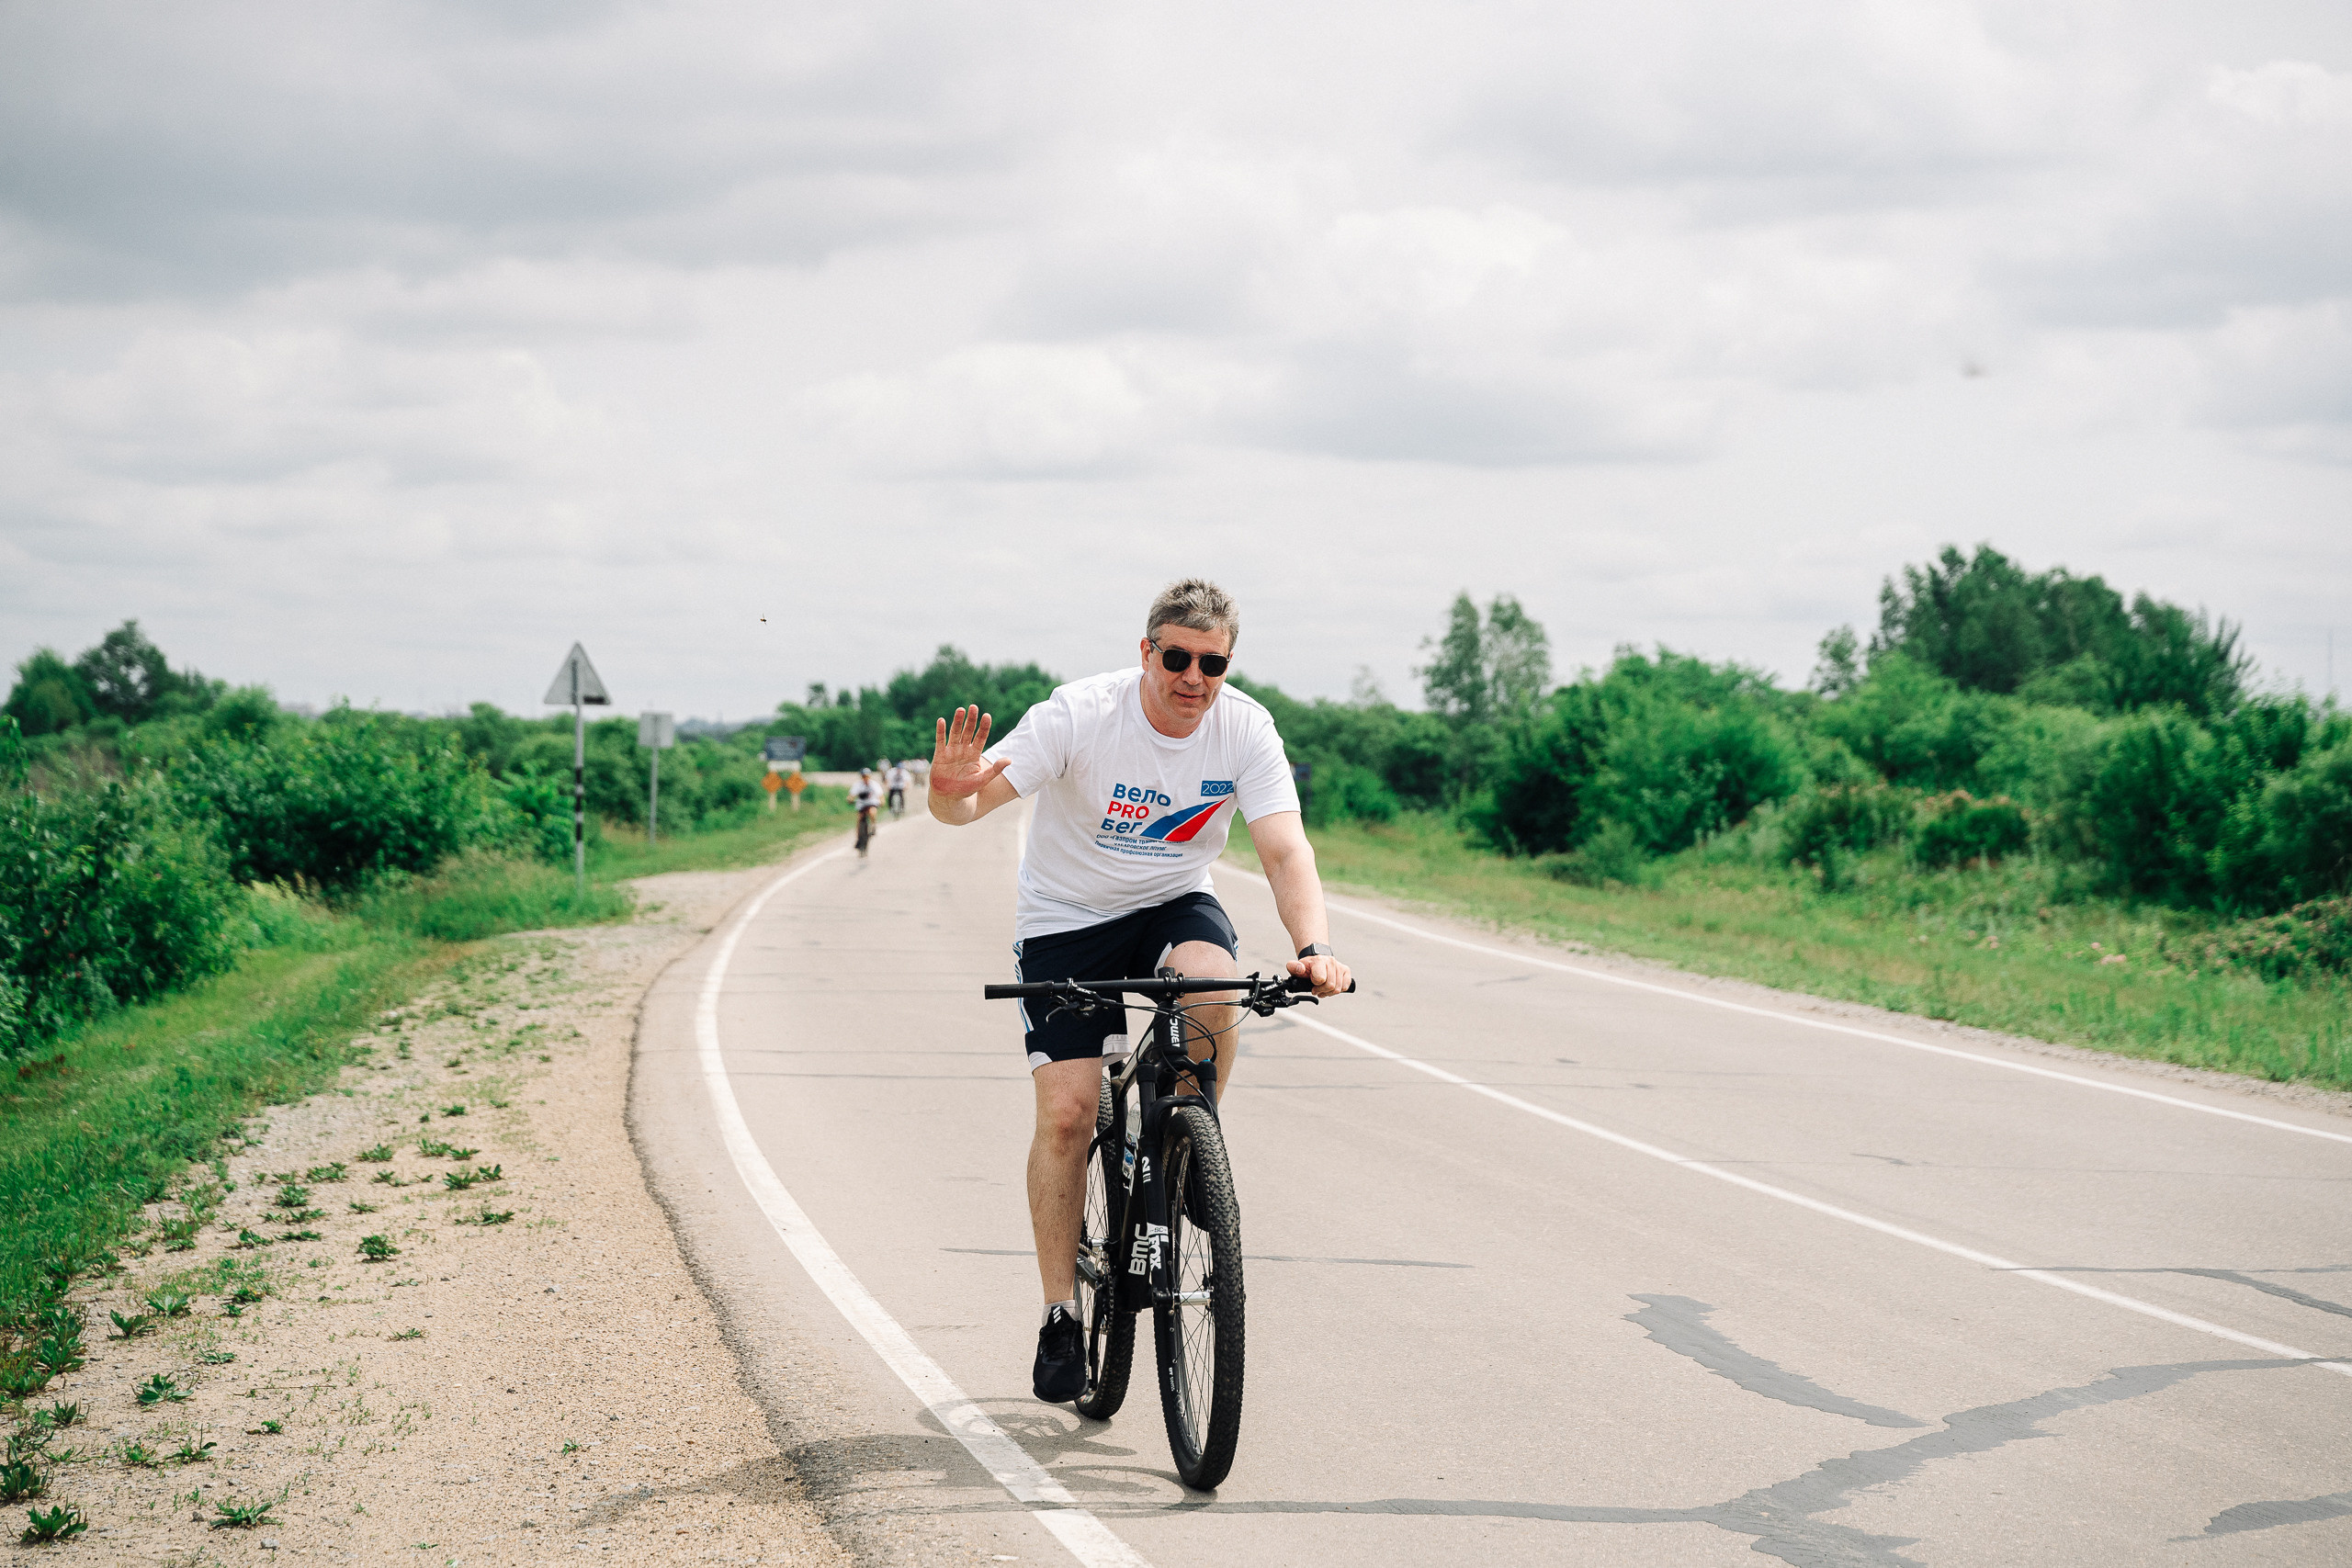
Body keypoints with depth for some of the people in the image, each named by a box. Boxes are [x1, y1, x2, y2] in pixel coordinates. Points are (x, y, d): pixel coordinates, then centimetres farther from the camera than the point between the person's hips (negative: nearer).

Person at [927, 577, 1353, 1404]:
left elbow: (1284, 848, -24)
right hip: (1066, 917, -2)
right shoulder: (1081, 714, -23)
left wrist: (1314, 948, -41)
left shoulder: (1246, 730, -16)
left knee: (1213, 983, -33)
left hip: (1173, 902, 2)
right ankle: (1060, 1316, 2)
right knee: (1066, 1112, -12)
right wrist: (951, 789, -52)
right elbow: (970, 800, -27)